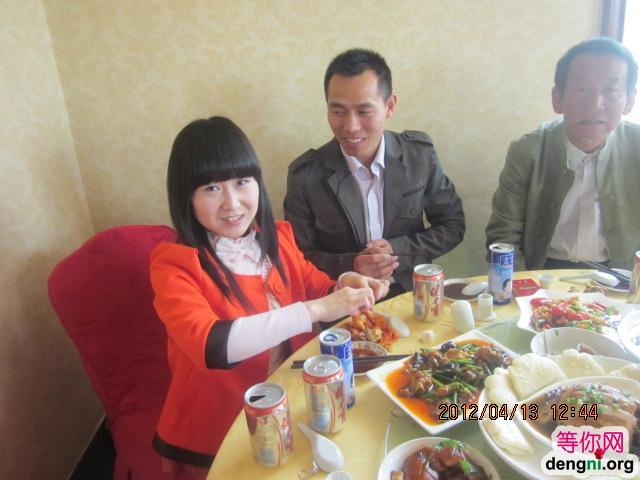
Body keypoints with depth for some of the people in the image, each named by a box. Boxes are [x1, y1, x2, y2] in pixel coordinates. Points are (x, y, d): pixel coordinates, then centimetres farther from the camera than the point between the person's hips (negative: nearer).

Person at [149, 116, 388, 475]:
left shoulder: (277, 236, -2)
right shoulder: (174, 262, -17)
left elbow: (316, 290, 11)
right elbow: (210, 346, -31)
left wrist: (344, 286, -11)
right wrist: (315, 310, -34)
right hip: (221, 425, -4)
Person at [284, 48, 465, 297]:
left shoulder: (420, 154, -3)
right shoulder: (304, 174, -8)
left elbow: (453, 226, 5)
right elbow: (300, 256, 0)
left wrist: (396, 250, -10)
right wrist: (351, 266, -17)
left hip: (413, 293, 1)